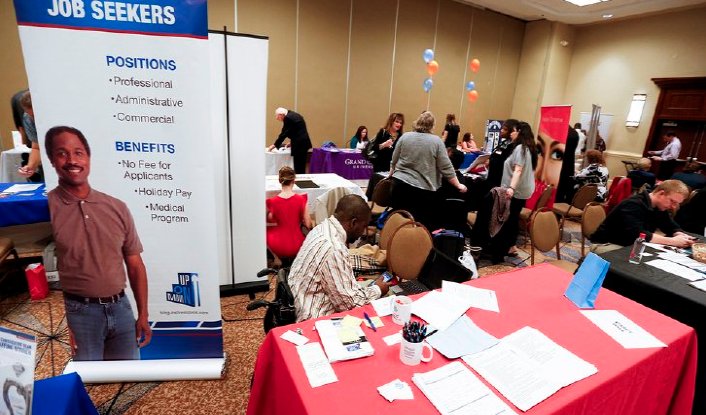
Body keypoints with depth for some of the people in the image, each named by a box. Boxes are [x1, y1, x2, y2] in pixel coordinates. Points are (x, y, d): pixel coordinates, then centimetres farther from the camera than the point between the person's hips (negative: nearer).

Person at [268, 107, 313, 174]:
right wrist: (292, 142, 23)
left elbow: (284, 133, -12)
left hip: (299, 144, -10)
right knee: (301, 166, 14)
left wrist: (275, 145, -4)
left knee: (298, 167, -3)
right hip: (304, 143, 10)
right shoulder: (295, 115, 17)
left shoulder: (288, 118, -12)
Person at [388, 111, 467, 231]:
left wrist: (391, 175, 27)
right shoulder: (437, 141, -2)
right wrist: (458, 185, 6)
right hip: (424, 189, -2)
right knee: (421, 225, 4)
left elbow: (394, 161, 10)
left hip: (401, 184, 3)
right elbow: (446, 168, -4)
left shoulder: (405, 137, 4)